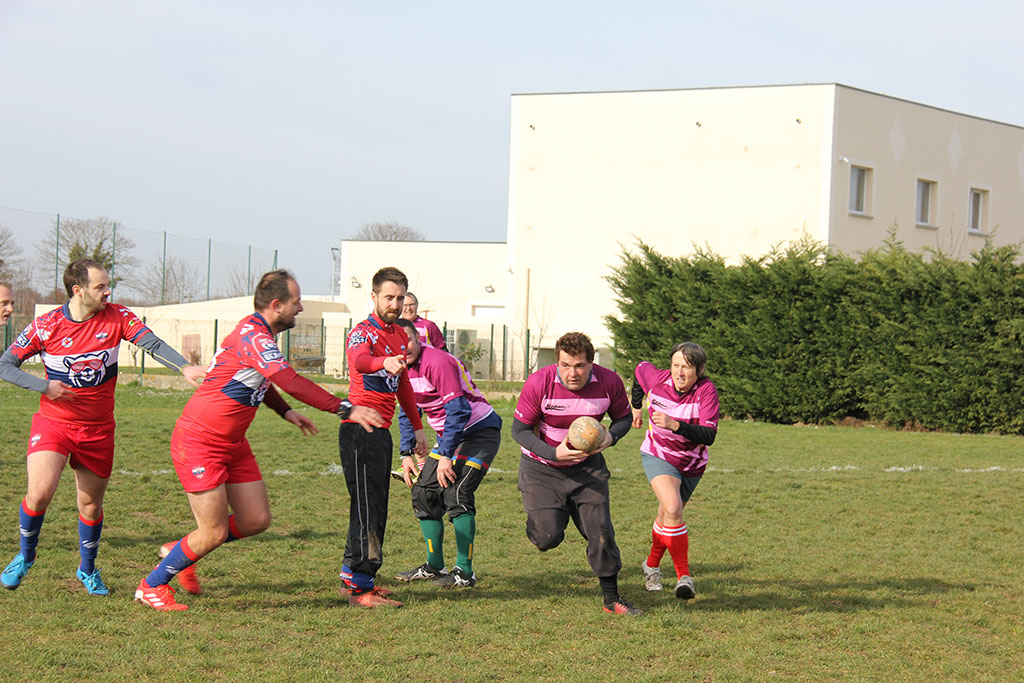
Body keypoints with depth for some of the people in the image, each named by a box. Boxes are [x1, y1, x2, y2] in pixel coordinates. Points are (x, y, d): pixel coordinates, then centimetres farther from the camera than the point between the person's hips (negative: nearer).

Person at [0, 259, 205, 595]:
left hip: (98, 428, 2)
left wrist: (185, 367, -35)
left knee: (91, 504, 8)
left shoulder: (117, 317, -6)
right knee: (40, 491, -19)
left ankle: (87, 569, 32)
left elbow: (152, 343, -17)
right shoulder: (46, 325, -10)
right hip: (54, 422, -2)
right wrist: (43, 386, -19)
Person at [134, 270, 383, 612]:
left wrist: (285, 411, 22)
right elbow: (291, 382, -33)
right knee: (214, 533, -8)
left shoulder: (259, 334, 10)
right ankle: (152, 585, 12)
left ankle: (179, 552, 26)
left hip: (232, 442, 10)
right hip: (199, 442, -10)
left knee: (256, 520, 6)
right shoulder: (251, 335, -22)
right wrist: (345, 409, -33)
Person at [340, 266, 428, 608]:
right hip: (360, 429, -9)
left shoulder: (399, 336, 17)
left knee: (374, 508, 15)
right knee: (368, 508, -10)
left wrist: (418, 427, 28)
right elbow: (359, 360, -36)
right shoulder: (363, 333, -11)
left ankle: (351, 577, 25)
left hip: (381, 431, 9)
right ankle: (360, 588, -8)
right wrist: (383, 362, -57)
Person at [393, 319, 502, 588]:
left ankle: (464, 572, -15)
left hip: (479, 431, -9)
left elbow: (458, 411, -28)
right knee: (424, 492, 7)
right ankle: (434, 566, 18)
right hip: (449, 435, 10)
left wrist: (446, 456, -27)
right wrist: (406, 453, 8)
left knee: (456, 493, -21)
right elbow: (407, 413, 18)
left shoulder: (437, 362, -24)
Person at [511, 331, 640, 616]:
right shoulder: (539, 383, -23)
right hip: (542, 467, -2)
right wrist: (553, 453, -28)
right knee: (548, 537, -12)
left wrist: (610, 436, -19)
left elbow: (623, 417, 4)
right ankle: (537, 524, 27)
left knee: (600, 532, -6)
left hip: (587, 465, 2)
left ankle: (611, 598, 9)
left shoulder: (609, 382, -16)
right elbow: (519, 429, -14)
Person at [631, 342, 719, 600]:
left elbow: (708, 436, -32)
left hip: (691, 464, 1)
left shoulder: (706, 391, -24)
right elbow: (640, 369, 9)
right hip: (658, 455, -1)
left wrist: (675, 424, -44)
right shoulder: (657, 379, -17)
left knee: (667, 516, 15)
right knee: (672, 509, -25)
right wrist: (636, 407, 19)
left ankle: (651, 565, 43)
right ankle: (684, 576, -21)